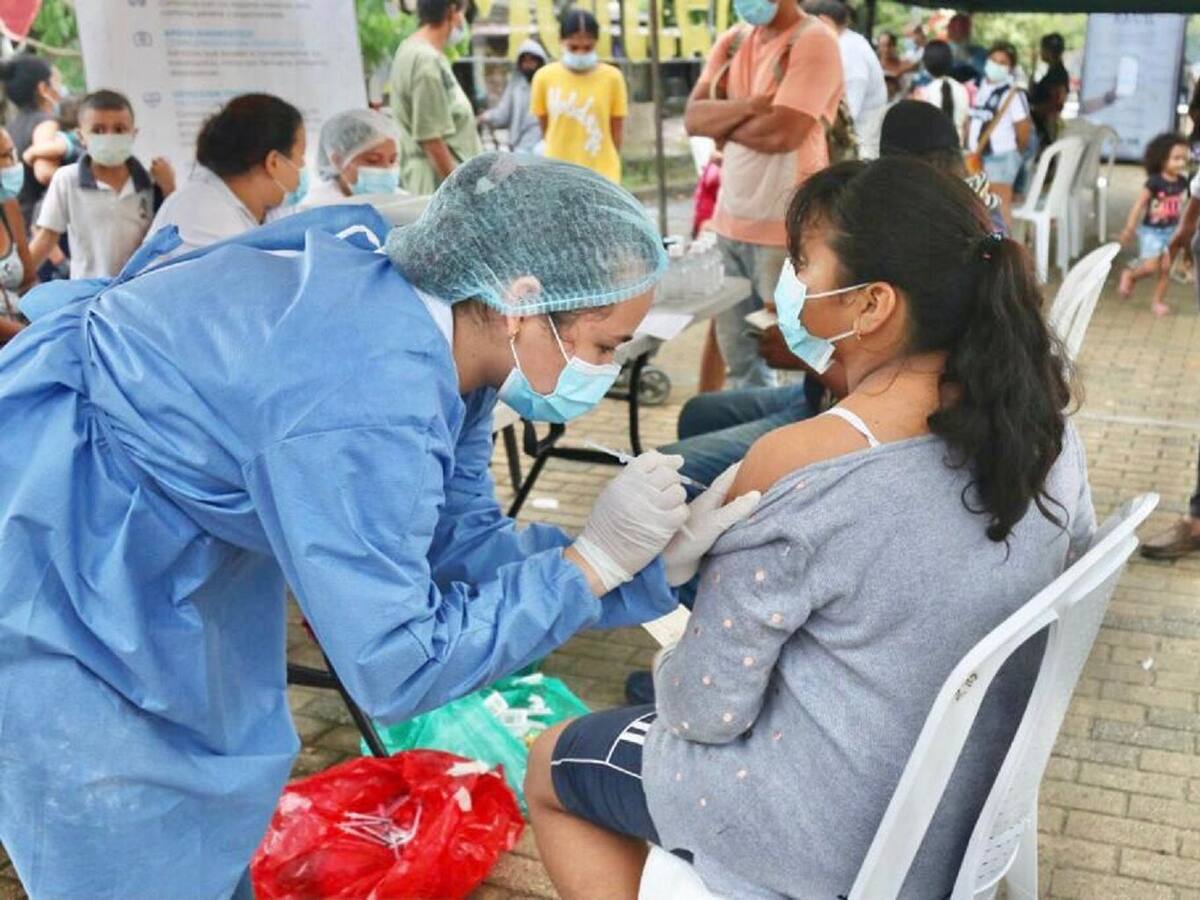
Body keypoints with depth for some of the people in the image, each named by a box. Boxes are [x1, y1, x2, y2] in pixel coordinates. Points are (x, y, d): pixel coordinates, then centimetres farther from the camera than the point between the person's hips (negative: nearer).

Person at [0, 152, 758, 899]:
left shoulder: (442, 334, -8)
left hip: (156, 521, 9)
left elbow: (461, 540, -2)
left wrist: (653, 562, -11)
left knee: (211, 792, 21)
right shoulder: (370, 400, -37)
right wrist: (595, 558, -26)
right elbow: (394, 668, -31)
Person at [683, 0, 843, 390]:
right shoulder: (732, 41, 11)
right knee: (737, 347, 16)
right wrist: (752, 104, -15)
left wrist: (722, 122, -4)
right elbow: (692, 117, 0)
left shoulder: (814, 42, -11)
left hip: (786, 227, -7)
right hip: (731, 220, 7)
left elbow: (782, 133, -21)